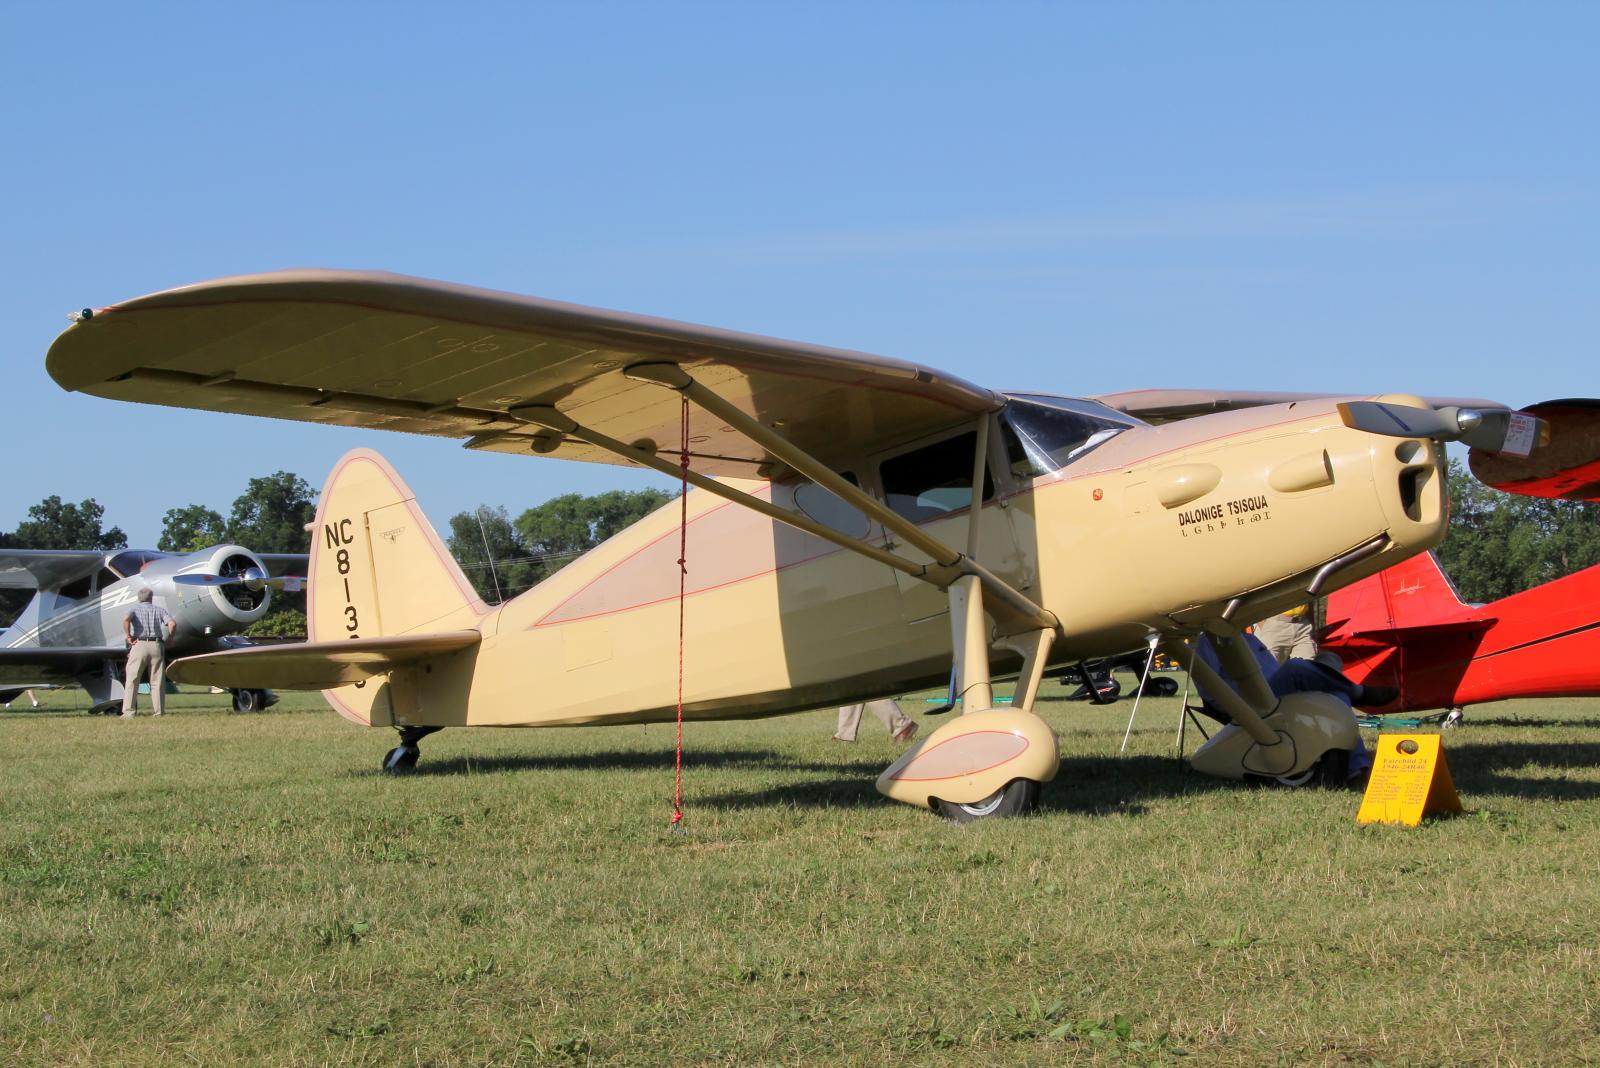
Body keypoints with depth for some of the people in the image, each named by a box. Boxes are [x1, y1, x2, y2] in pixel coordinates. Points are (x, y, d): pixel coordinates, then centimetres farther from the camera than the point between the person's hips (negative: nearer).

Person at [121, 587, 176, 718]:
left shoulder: (134, 609, 9)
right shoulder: (159, 610, 14)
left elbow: (126, 619, -15)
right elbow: (172, 623, -3)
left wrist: (128, 637, -7)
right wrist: (167, 639, 8)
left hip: (139, 645, -2)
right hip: (156, 645, 2)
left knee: (132, 680, 1)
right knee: (157, 681, 7)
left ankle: (128, 712, -6)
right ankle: (158, 711, 4)